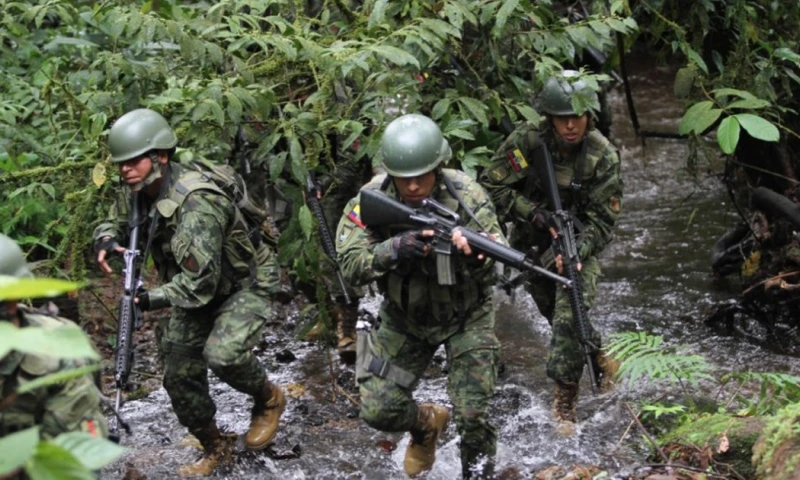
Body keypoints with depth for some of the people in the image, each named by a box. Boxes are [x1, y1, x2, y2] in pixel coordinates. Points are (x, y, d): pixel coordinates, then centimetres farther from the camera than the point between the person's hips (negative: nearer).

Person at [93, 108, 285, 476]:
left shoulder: (196, 203, -34)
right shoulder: (137, 192, -8)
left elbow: (201, 281, -35)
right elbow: (114, 223, 11)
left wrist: (151, 300, -32)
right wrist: (106, 241, -13)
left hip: (245, 286, -8)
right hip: (195, 291, 8)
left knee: (222, 354, -32)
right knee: (179, 377, 6)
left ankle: (269, 400, 0)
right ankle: (214, 447, 28)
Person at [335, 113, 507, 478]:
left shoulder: (466, 194, -22)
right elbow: (351, 266, -24)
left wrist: (473, 253, -50)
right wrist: (395, 249, -44)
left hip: (466, 315, -2)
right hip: (405, 318, 2)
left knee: (472, 416, -6)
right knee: (379, 411, 0)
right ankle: (426, 424, 35)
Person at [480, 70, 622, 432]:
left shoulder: (603, 156, -18)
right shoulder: (526, 141, -18)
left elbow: (603, 220, -16)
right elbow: (492, 186, -14)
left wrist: (577, 252, -33)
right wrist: (534, 213, -26)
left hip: (578, 243, -2)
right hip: (532, 243, 2)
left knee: (569, 316, -16)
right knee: (556, 313, 13)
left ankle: (564, 399, -3)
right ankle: (598, 356, 43)